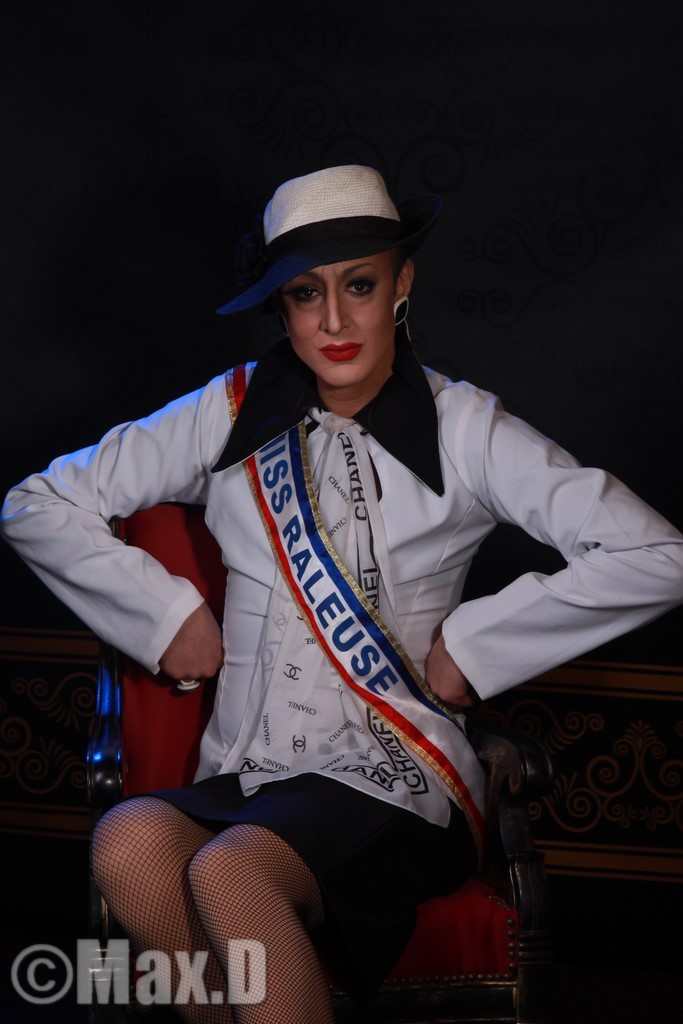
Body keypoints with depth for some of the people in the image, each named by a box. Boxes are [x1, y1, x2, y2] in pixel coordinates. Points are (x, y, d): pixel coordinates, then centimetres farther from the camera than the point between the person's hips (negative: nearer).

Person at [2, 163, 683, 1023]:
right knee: (129, 840, -32)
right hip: (240, 780, 3)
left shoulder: (462, 427, 2)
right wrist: (166, 614, 5)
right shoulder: (232, 413, 9)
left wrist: (473, 643, -5)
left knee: (228, 871, -35)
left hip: (396, 786, -3)